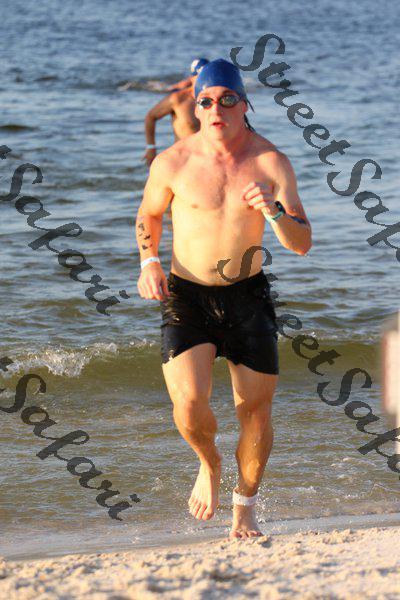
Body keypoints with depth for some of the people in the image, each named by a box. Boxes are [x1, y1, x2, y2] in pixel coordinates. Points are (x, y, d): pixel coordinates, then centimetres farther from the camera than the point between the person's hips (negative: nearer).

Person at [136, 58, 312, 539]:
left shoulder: (271, 163, -8)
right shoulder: (173, 163, -10)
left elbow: (302, 245, -10)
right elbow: (148, 215, 10)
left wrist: (273, 211, -29)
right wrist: (148, 262, -7)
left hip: (247, 296, 1)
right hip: (186, 296, -1)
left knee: (255, 409, 4)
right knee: (189, 402, -19)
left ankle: (245, 505, 29)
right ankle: (209, 464, 15)